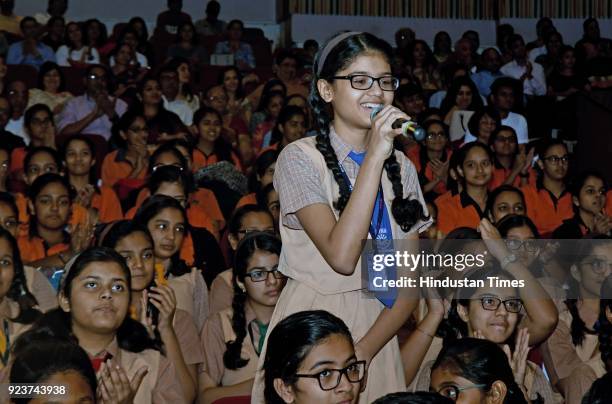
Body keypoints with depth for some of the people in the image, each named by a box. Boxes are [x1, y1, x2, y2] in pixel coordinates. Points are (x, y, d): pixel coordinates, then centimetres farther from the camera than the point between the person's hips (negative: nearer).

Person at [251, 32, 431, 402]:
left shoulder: (401, 167, 6)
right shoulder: (300, 158, -9)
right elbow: (342, 257, -23)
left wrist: (365, 349, -14)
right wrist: (375, 157, -22)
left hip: (377, 330, 5)